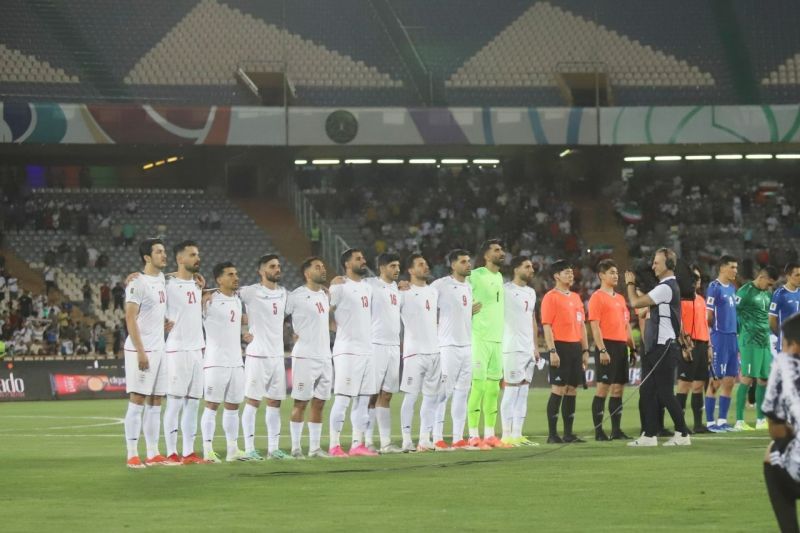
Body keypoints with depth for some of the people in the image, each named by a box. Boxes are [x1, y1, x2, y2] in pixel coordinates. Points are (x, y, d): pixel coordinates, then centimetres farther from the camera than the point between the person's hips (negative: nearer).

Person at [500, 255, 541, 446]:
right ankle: (507, 435, -4)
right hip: (513, 349, -8)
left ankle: (517, 434, 12)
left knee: (523, 393, 8)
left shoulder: (531, 292, 17)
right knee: (511, 392, -6)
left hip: (528, 349, 8)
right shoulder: (506, 290, -10)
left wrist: (535, 347, 18)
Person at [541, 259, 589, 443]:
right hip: (560, 347, -8)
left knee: (572, 390, 8)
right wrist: (552, 350, -19)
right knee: (558, 390, -8)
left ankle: (568, 433, 12)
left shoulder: (575, 297, 17)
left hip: (575, 347, 8)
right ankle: (552, 434, -6)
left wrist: (585, 349, 15)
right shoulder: (551, 297, -6)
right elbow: (546, 326, -12)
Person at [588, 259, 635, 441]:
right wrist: (602, 350, -19)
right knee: (603, 388, -7)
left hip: (621, 347, 8)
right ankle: (598, 431, -6)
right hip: (607, 347, -8)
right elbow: (595, 325, -12)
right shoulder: (597, 297, -5)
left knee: (618, 390, 8)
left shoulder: (620, 298, 19)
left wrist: (632, 347, 16)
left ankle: (616, 430, 11)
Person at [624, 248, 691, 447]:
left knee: (665, 393, -6)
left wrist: (630, 284, -2)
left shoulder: (666, 288, -16)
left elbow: (635, 302, -16)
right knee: (648, 390, 9)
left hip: (664, 347, -10)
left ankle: (682, 434, 1)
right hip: (656, 347, 10)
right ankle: (650, 435, 12)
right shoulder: (669, 286, 17)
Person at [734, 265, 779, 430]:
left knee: (764, 379, 9)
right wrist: (743, 332, -9)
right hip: (750, 341, -8)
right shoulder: (745, 291, -8)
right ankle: (739, 421, -9)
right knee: (747, 378, -10)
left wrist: (769, 333, 17)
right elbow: (733, 312, -10)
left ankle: (761, 419, 18)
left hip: (765, 341, 8)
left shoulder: (767, 293, 17)